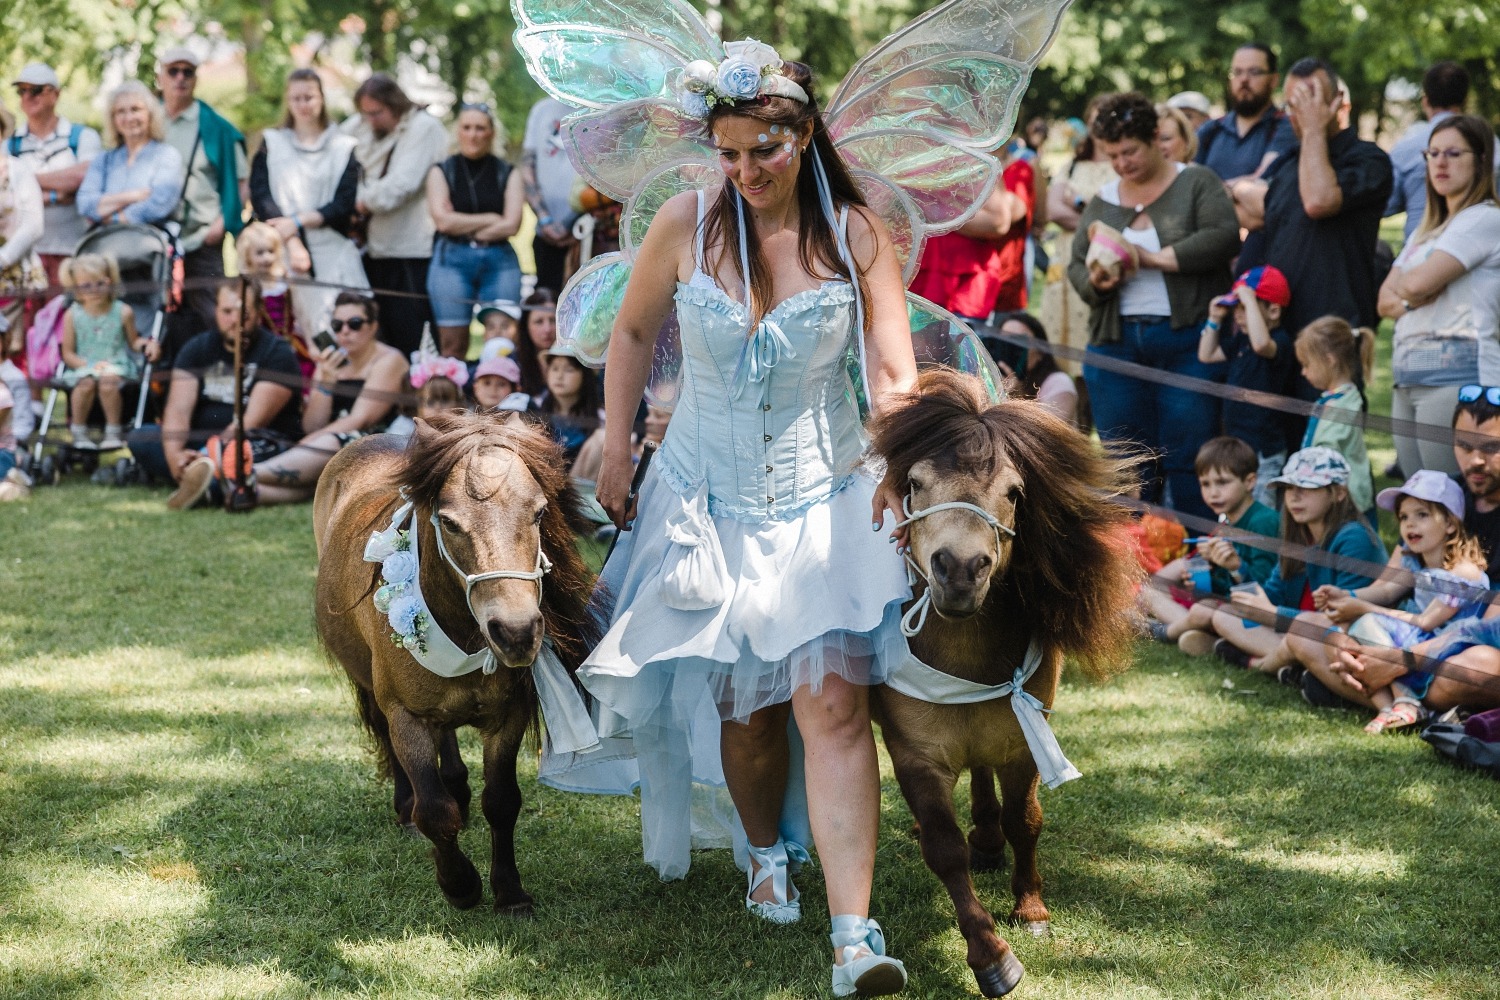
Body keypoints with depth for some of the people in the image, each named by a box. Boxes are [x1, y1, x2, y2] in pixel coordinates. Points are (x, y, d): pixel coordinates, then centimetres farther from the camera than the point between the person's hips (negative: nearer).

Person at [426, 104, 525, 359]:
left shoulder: (507, 174, 9)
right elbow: (443, 220, -4)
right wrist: (490, 219, -2)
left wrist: (464, 228, -4)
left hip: (500, 262, 0)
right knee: (453, 346, -5)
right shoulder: (441, 172, 9)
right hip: (452, 261, 0)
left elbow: (511, 225, -3)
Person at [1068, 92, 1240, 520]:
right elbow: (1076, 266, 14)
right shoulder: (1102, 203, 17)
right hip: (1117, 345, 4)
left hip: (1186, 340, -4)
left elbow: (1224, 237, -11)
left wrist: (1156, 258, -15)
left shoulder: (1196, 183, 4)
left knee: (1188, 461, -6)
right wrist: (1096, 283, -9)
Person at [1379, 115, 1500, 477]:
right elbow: (1385, 300, 18)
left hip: (1455, 372, -9)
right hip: (1407, 377, 9)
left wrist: (1402, 288, 9)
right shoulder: (1426, 230, 23)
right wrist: (1408, 301, -4)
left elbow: (1420, 282, -14)